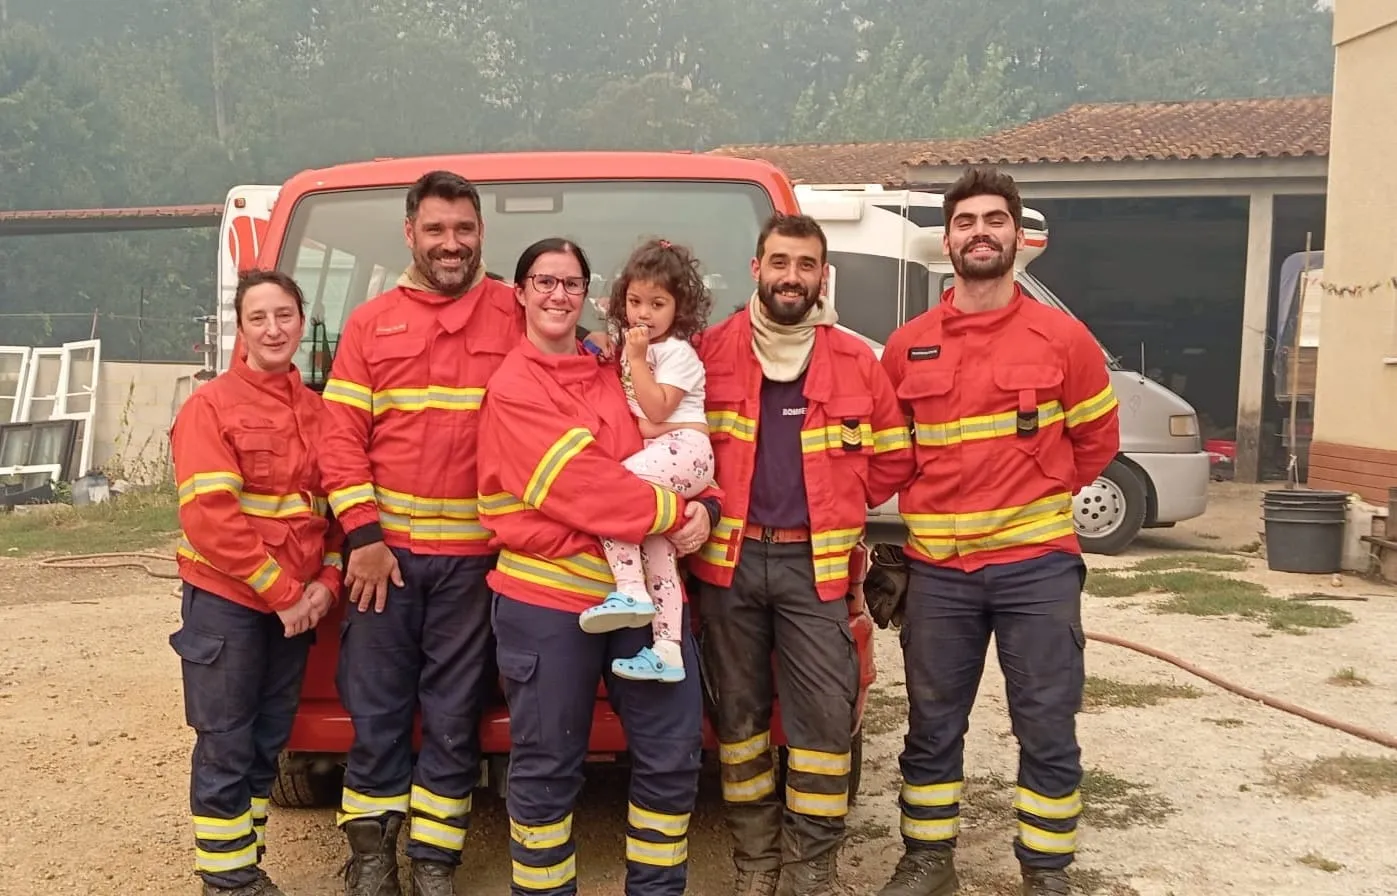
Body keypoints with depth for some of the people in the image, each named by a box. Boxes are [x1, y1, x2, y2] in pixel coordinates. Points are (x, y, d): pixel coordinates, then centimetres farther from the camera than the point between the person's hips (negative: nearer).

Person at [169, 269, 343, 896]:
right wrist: (281, 593, -16)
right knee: (226, 750, 2)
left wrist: (326, 582, -4)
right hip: (227, 602, -5)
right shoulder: (210, 406, -9)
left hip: (297, 603, 5)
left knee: (267, 745, 14)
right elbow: (210, 518, -17)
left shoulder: (318, 411, 8)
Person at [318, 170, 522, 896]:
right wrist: (362, 534, -7)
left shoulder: (515, 316, 4)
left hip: (475, 554, -1)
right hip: (386, 547, 1)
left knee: (453, 717, 8)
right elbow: (341, 435, 1)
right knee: (376, 709, 8)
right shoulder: (369, 323, 6)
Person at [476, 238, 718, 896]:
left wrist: (702, 507, -6)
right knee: (547, 769, 5)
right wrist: (676, 513, -16)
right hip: (548, 597, -5)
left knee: (672, 753, 8)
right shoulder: (512, 389, -5)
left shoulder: (615, 374, 15)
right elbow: (579, 484, -16)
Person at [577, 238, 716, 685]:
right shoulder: (637, 347, 19)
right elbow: (627, 407, 23)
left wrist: (635, 358, -13)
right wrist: (631, 354, 14)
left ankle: (630, 592, -25)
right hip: (657, 454, 9)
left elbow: (655, 409, -16)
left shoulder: (677, 352, -6)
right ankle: (666, 650, 5)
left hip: (682, 450, -9)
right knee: (656, 544, 4)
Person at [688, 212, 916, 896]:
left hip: (814, 563, 0)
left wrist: (835, 507, 9)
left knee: (825, 714, -3)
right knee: (739, 711, 8)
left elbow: (893, 458, 12)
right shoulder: (710, 352, 1)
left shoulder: (855, 362, 3)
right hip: (728, 558, 0)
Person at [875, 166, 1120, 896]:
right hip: (937, 569, 2)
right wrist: (937, 504, 8)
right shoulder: (906, 347, 3)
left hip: (1036, 565, -1)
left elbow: (1096, 440, 9)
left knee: (1046, 730, 6)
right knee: (932, 727, 12)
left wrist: (1036, 497, 6)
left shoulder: (1063, 337, -1)